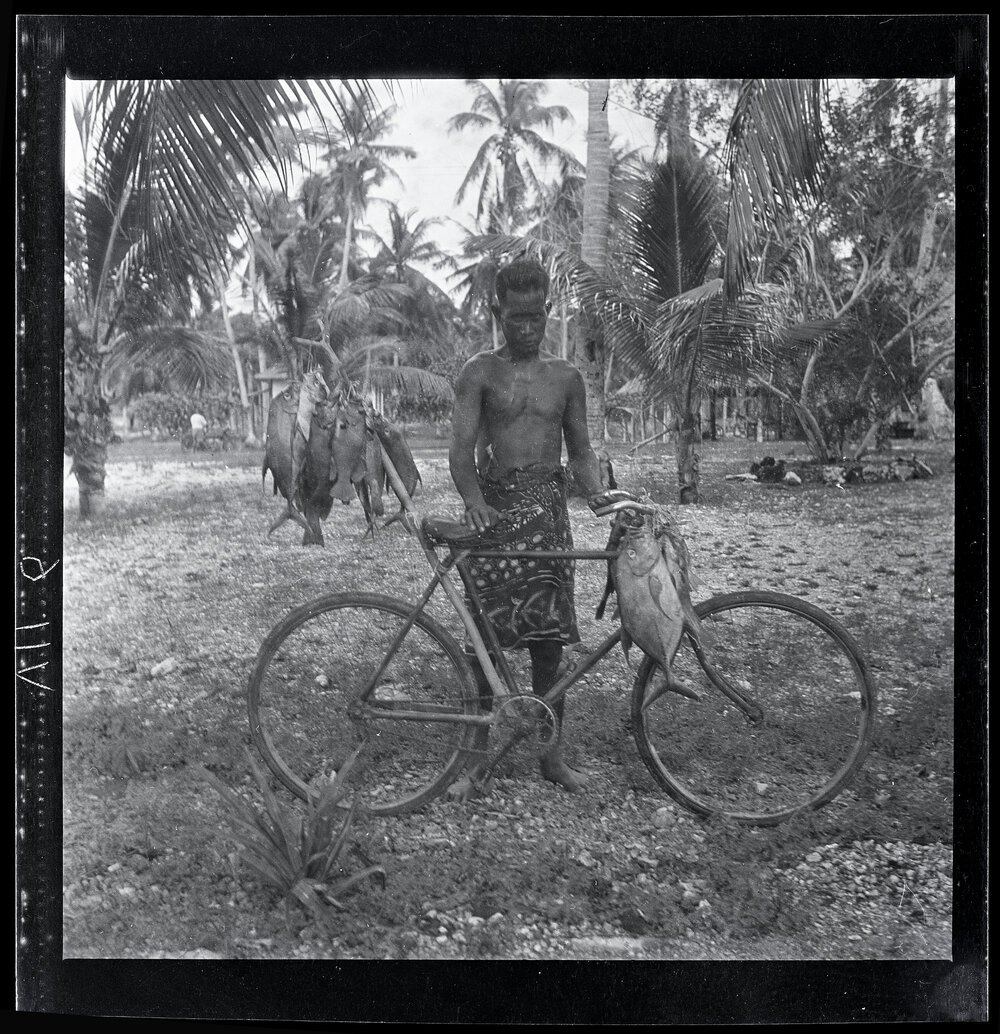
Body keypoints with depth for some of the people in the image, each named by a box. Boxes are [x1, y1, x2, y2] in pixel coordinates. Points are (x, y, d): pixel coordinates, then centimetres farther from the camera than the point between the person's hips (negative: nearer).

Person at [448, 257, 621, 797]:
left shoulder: (566, 377, 11)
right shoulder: (480, 373, 1)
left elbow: (581, 451, 14)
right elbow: (461, 449, -10)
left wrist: (597, 493, -6)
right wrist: (473, 499, -28)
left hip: (547, 510, 3)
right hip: (493, 509, -2)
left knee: (548, 634, 4)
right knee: (485, 635, -2)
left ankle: (552, 754, 17)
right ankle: (478, 755, 10)